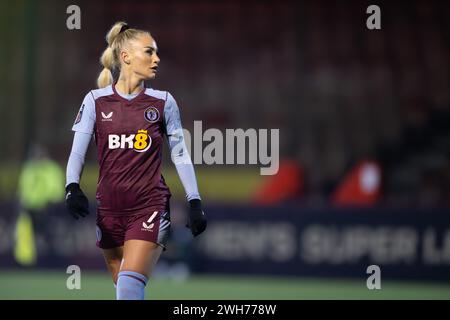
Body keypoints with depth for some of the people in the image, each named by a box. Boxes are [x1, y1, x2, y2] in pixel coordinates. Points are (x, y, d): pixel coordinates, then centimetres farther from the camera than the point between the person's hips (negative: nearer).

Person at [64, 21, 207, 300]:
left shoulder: (163, 102, 2)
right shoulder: (96, 101, 2)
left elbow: (180, 155, 7)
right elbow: (77, 152, -1)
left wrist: (195, 203, 1)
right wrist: (73, 188, -19)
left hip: (150, 207, -2)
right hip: (110, 210, 2)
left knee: (130, 288, -18)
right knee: (122, 288, 9)